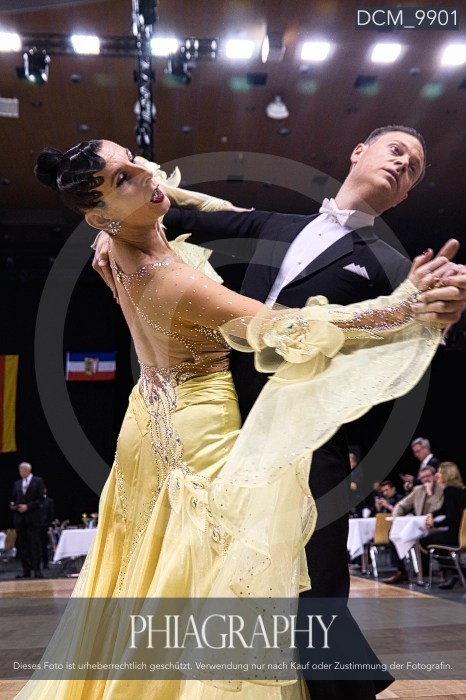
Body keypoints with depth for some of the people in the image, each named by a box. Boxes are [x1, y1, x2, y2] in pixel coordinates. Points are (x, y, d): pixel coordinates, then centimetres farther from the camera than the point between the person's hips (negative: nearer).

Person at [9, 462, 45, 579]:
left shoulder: (38, 481, 3)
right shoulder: (17, 483, 16)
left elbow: (40, 499, -4)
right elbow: (14, 499, 18)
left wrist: (27, 506, -14)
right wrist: (12, 504, -4)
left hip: (33, 517, -5)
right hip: (19, 518, 5)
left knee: (34, 544, -5)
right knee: (21, 545, 4)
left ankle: (37, 569, -3)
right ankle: (26, 570, 8)